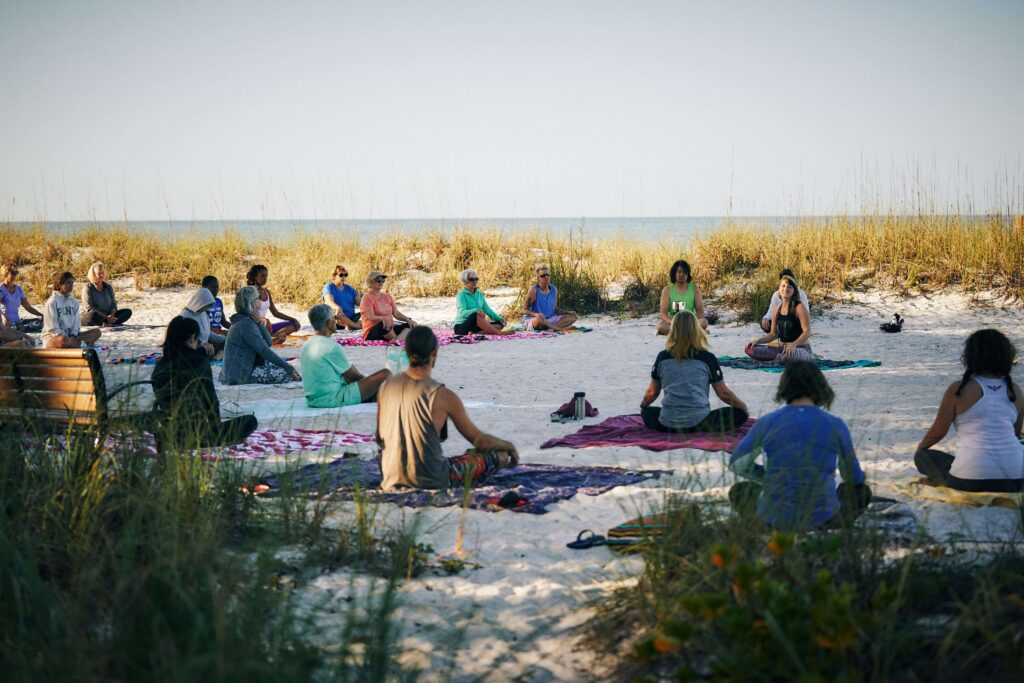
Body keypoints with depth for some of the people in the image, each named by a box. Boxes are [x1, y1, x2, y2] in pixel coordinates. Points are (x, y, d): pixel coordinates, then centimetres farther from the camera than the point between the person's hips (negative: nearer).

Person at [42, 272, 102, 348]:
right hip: (53, 338, -7)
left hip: (70, 336, 7)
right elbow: (52, 326, -13)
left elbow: (77, 321, 8)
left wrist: (73, 336, -11)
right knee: (63, 340, -44)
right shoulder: (52, 302, -8)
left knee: (97, 331, -10)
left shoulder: (74, 302, 12)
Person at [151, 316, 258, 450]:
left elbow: (161, 400, 14)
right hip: (196, 434, -7)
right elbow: (210, 398, -4)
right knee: (250, 421, 3)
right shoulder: (198, 361, -9)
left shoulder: (160, 366, 5)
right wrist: (216, 427, 11)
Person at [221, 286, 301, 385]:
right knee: (286, 375, -18)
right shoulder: (246, 324, -18)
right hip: (239, 376, -11)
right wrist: (289, 368, -22)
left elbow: (269, 342, 4)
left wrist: (259, 323, -11)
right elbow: (264, 351, -22)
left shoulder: (246, 320, 12)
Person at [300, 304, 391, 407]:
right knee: (385, 374, -5)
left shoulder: (305, 347, 8)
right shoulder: (332, 347, -18)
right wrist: (365, 378, 14)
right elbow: (352, 375, -7)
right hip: (333, 400, -9)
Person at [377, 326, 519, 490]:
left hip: (392, 479, 6)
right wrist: (509, 446, 14)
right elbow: (478, 440, -5)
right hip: (431, 481, -6)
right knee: (500, 455, 7)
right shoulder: (442, 396, -16)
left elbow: (379, 438, 11)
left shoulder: (387, 387, -1)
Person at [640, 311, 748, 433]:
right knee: (739, 413, 13)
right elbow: (723, 393, 7)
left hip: (667, 424, 3)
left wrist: (642, 406, 39)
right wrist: (744, 407, 25)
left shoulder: (663, 357, 5)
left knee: (647, 411, 33)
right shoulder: (707, 358, -2)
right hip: (698, 423, -3)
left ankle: (674, 430, 10)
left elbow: (652, 392, 16)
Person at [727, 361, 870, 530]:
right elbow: (854, 478, 10)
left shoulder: (767, 423, -5)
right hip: (821, 516, 0)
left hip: (774, 516, 1)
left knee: (738, 492, 32)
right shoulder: (836, 426, -5)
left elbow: (736, 463, 9)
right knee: (863, 492, 29)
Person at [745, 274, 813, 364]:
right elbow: (773, 334, 15)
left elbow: (807, 332, -16)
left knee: (790, 354, -43)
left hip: (801, 349, -6)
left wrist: (794, 344, -34)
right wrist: (758, 340, -2)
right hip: (781, 349, 6)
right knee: (750, 349, -11)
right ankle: (782, 358, -15)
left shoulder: (799, 307, -8)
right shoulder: (777, 310, 9)